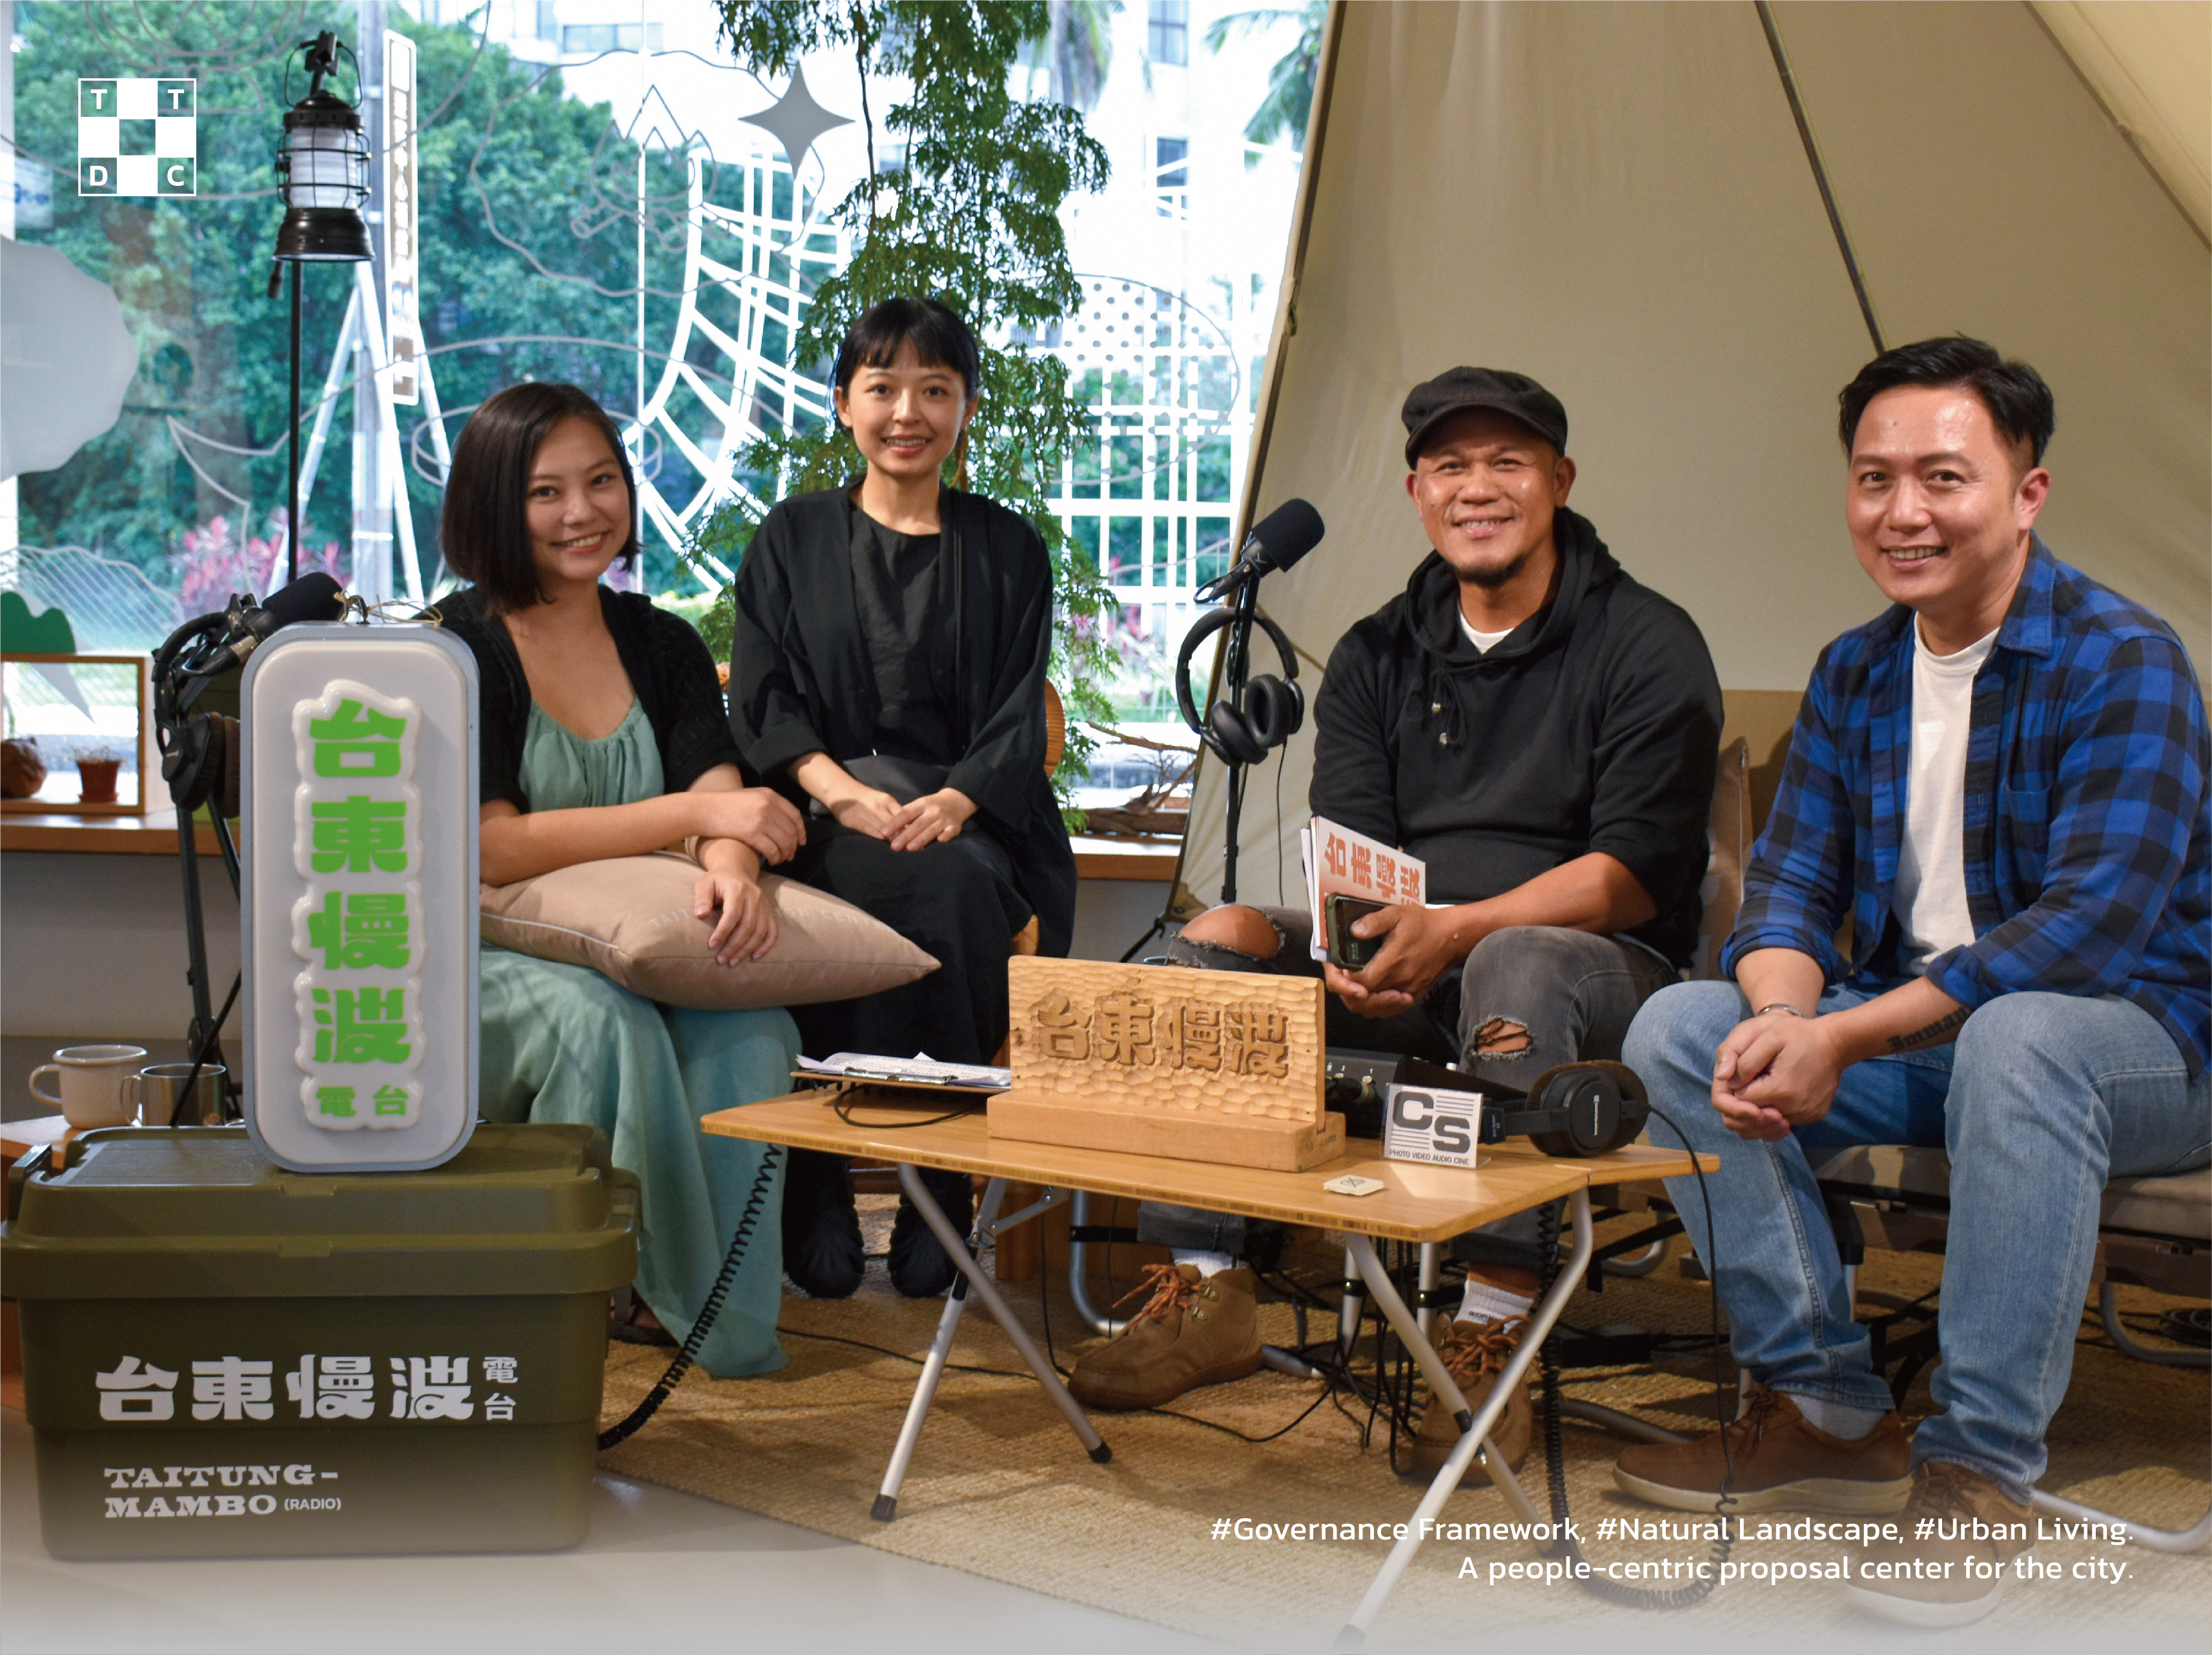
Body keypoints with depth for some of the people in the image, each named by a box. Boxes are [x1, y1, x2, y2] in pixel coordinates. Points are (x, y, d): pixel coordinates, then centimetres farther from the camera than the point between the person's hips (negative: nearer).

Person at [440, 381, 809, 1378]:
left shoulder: (663, 647, 10)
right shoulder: (454, 650, -7)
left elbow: (724, 801, -3)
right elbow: (490, 848, -17)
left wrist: (731, 870, -30)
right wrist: (694, 814, -18)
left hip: (625, 964, 4)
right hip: (467, 969, -4)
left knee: (752, 1025, -27)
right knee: (605, 1023, -36)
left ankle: (725, 1318, -19)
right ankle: (637, 1287, -19)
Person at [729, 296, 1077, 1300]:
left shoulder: (1007, 551, 16)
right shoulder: (793, 540, 16)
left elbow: (1018, 715, 6)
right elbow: (763, 699, 4)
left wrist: (952, 802, -15)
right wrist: (847, 793, -15)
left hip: (965, 815, 0)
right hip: (824, 806, 0)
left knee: (952, 880, -35)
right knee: (880, 882, -34)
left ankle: (941, 1194, -28)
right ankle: (820, 1198, -28)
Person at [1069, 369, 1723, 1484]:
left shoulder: (1647, 645, -3)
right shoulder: (1375, 658, 12)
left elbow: (1636, 872, -14)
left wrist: (1458, 929, -27)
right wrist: (1354, 941, -23)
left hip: (1591, 962, -5)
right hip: (1411, 959, 5)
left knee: (1518, 962, -38)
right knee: (1216, 941, -15)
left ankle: (1492, 1335, -38)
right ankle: (1208, 1294, -14)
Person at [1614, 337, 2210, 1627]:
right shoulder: (1855, 675, 6)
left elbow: (2093, 925, -26)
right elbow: (1789, 886, 4)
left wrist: (1842, 1039, -30)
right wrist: (1782, 1019, -21)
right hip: (1921, 1039, 7)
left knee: (2016, 1037, -40)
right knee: (1679, 1028, -13)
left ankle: (1982, 1472, -29)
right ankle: (1824, 1409, -7)